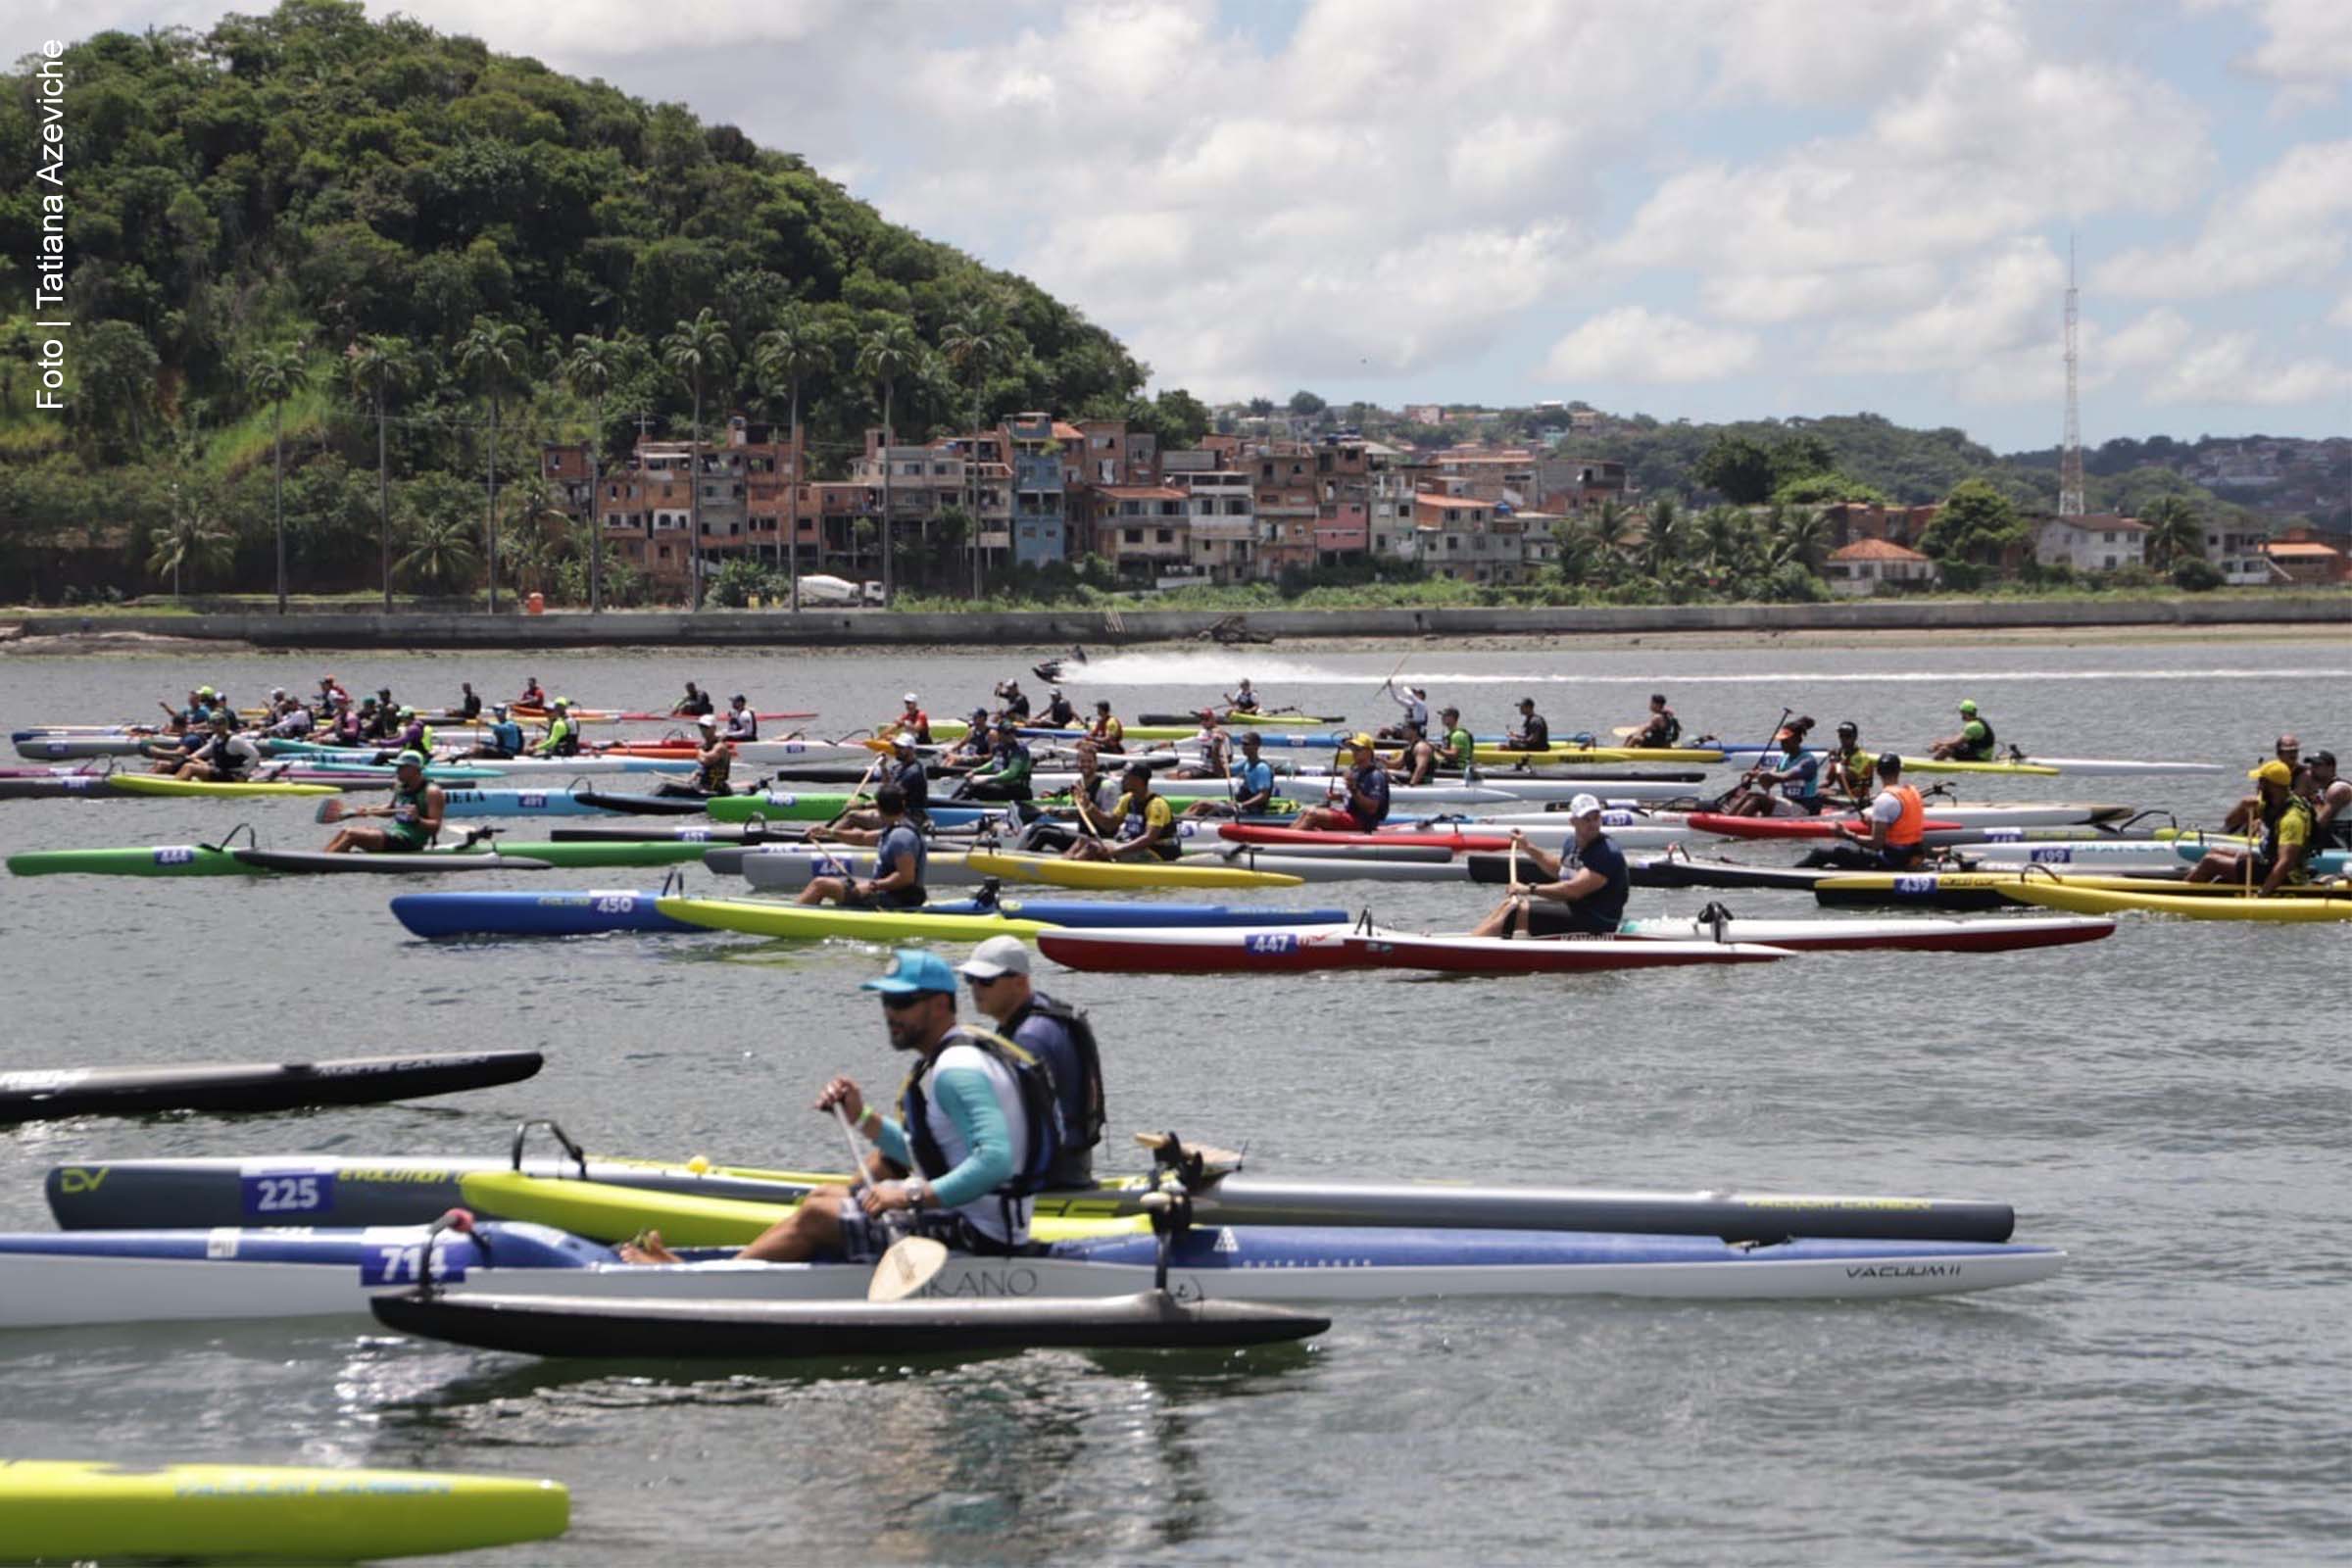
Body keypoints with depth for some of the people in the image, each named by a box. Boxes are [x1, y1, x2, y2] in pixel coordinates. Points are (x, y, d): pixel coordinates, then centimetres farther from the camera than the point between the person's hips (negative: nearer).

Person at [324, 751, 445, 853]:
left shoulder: (431, 792, -15)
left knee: (351, 834, -20)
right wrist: (368, 811, 12)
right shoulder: (400, 785, 10)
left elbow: (435, 827, -18)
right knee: (345, 831, -1)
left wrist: (417, 820, -36)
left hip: (407, 844, -9)